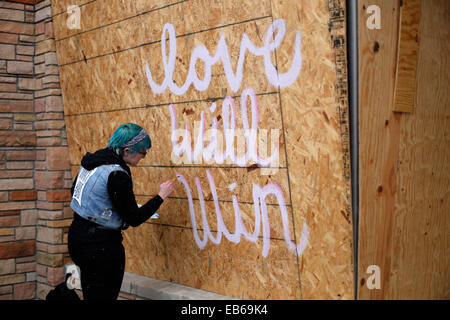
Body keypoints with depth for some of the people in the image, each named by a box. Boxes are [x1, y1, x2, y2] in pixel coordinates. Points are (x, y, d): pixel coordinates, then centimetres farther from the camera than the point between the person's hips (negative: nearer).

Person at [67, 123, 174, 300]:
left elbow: (75, 191, 19)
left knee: (90, 294, 20)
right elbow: (134, 219, -16)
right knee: (105, 295, 4)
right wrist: (161, 196, -6)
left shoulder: (91, 160, 3)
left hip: (77, 234, 9)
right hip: (101, 244, -9)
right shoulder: (116, 175, -22)